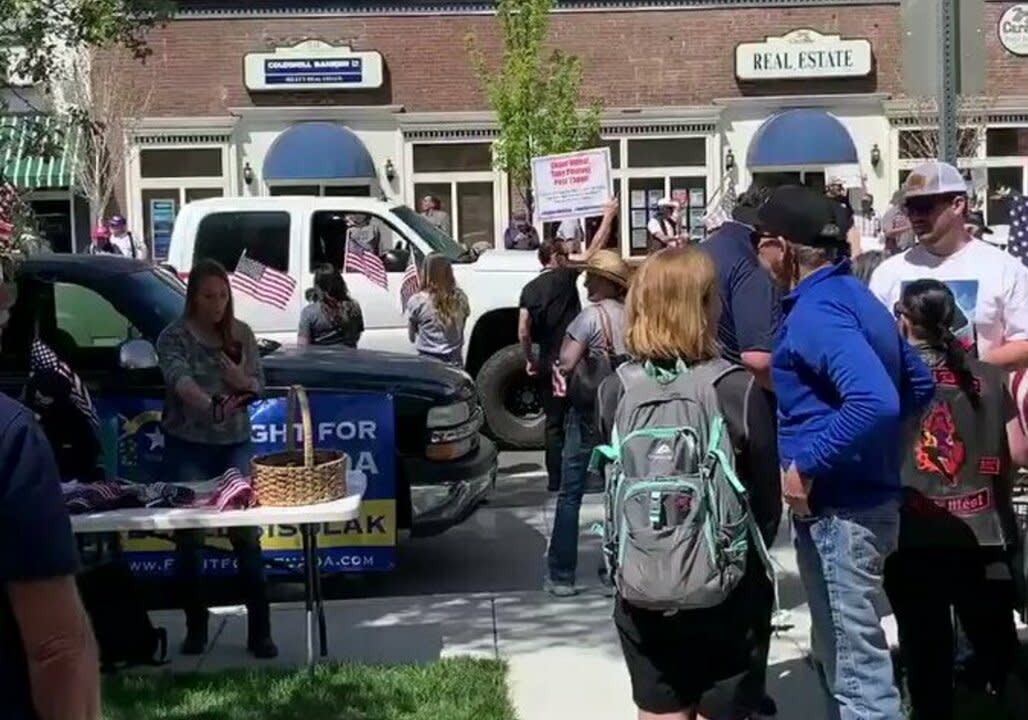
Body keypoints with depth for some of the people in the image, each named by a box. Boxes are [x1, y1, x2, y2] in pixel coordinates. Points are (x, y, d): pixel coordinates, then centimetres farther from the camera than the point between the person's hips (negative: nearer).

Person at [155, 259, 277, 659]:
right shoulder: (174, 337, -8)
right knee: (189, 538, 4)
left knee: (247, 535, -2)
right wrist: (210, 405, -46)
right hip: (187, 446, -2)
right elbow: (180, 380, -26)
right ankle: (195, 629, 18)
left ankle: (260, 632, 4)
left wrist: (242, 380, -15)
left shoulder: (241, 334, 5)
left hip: (235, 445, 2)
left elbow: (258, 386, 8)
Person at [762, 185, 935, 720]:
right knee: (840, 652, 22)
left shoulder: (816, 311, -19)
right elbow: (918, 383, 20)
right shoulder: (853, 295, 11)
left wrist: (807, 464, -23)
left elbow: (874, 401, -33)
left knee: (855, 666, -1)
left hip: (838, 508, -10)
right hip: (862, 494, 10)